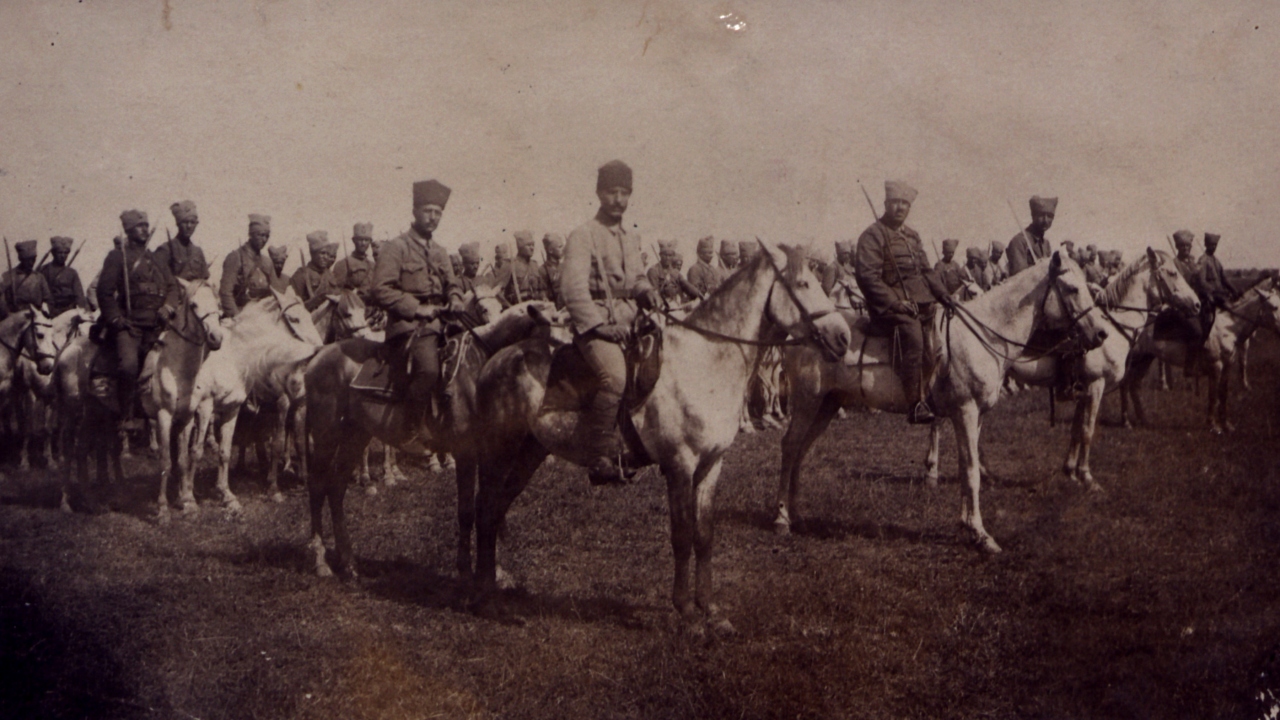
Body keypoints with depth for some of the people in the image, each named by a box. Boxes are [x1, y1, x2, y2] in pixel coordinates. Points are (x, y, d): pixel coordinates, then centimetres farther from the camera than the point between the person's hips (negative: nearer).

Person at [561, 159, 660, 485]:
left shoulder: (631, 238, 19)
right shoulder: (583, 235, -4)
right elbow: (573, 287, -13)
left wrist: (646, 291, 3)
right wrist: (599, 325, -21)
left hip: (628, 323, 8)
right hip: (594, 325, -8)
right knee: (615, 376, -32)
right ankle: (599, 460, -27)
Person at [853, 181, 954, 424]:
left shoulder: (912, 236, 21)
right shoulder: (872, 236, -5)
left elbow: (926, 271, 25)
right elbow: (867, 276, -14)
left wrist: (943, 295, 9)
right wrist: (894, 302, -20)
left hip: (922, 303, 9)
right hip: (892, 307, -9)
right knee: (914, 338, -31)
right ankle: (916, 404, -32)